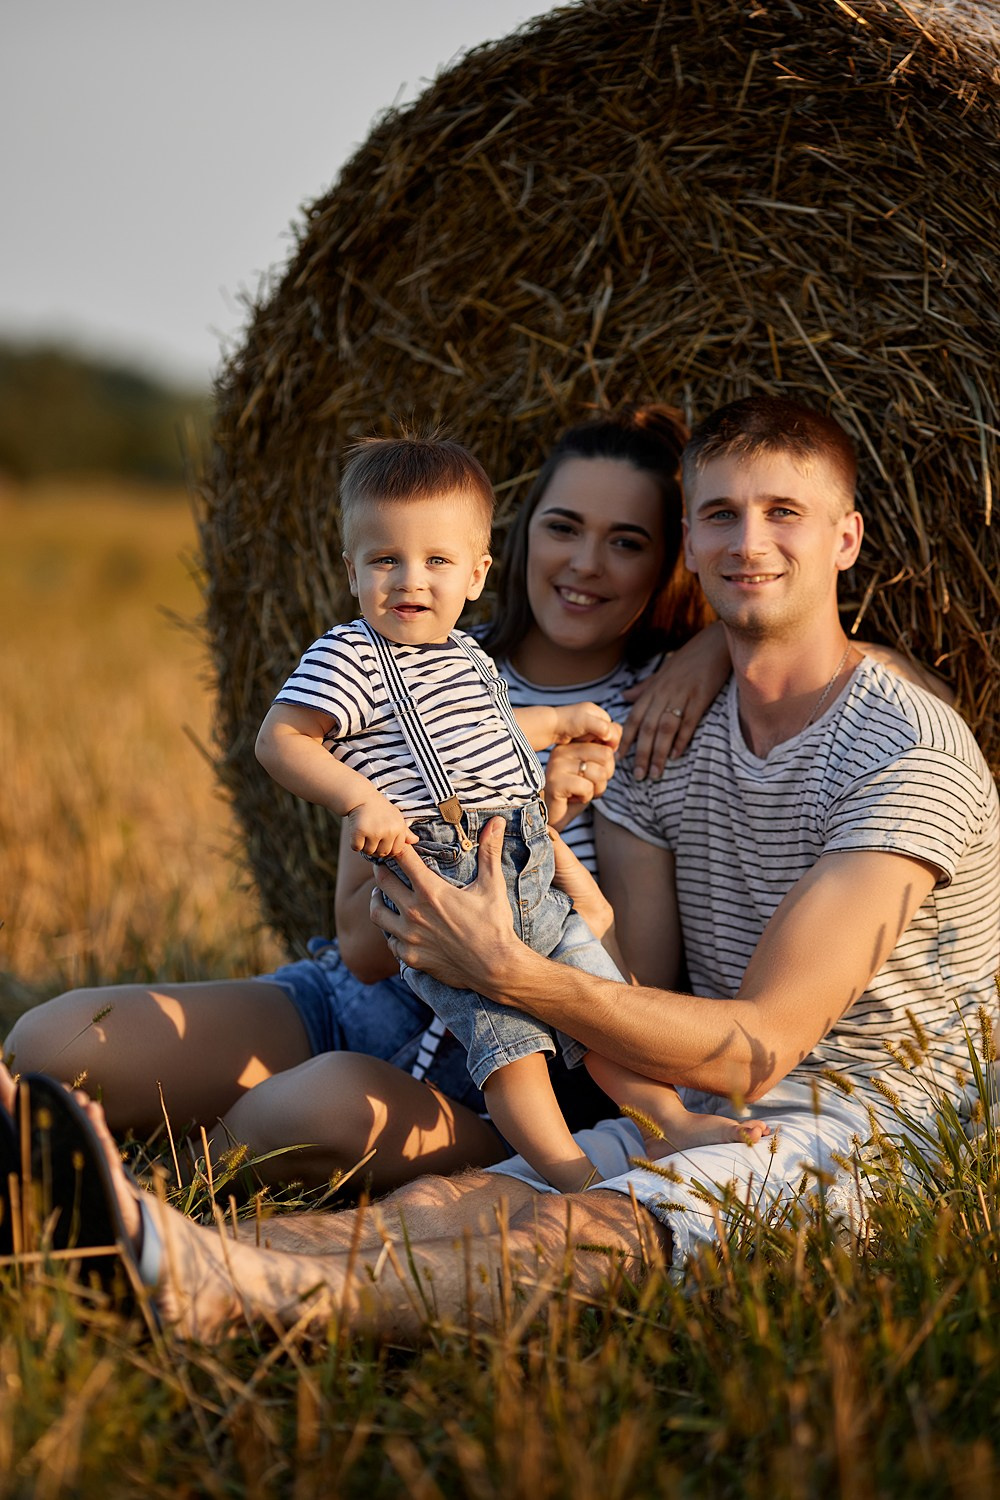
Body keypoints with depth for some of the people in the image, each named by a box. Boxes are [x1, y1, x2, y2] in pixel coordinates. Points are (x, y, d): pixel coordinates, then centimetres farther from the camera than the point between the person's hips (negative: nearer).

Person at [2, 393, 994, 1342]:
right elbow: (646, 997, 4)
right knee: (455, 1205, -22)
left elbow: (757, 1050, -19)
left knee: (573, 1231, -34)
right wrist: (577, 897, -15)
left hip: (873, 1131, -6)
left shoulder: (910, 751, -13)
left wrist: (507, 972, -25)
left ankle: (203, 1284, -57)